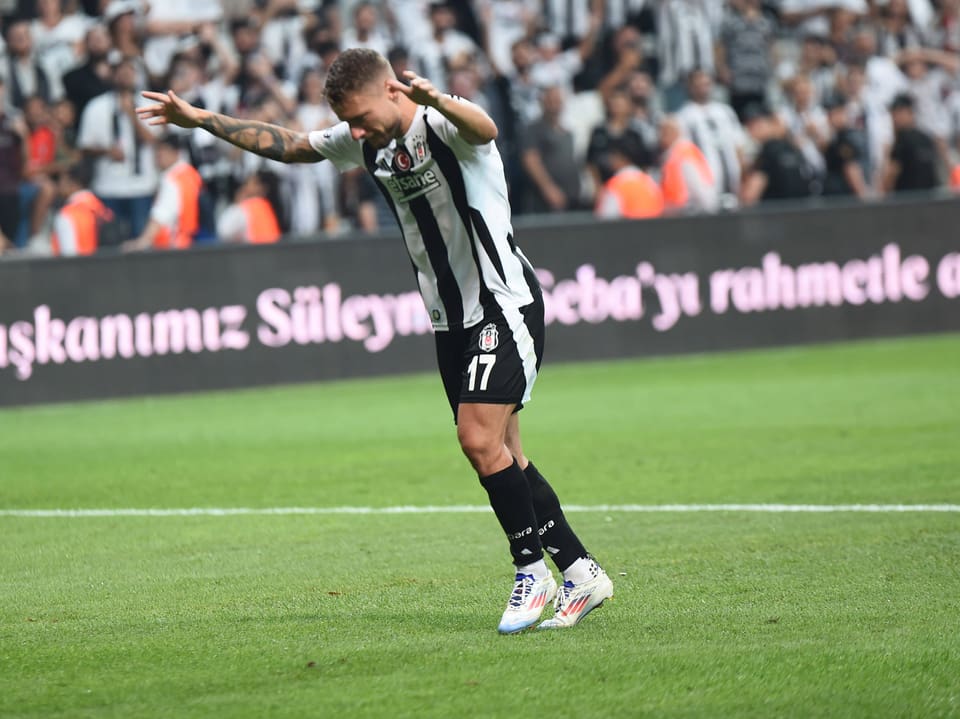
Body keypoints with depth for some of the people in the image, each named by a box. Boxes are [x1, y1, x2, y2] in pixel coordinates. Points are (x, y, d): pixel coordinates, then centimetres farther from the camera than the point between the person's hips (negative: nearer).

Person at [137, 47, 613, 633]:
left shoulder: (444, 126, -18)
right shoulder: (367, 142, 6)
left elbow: (484, 129, -42)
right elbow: (287, 145, 19)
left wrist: (434, 99, -64)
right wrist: (201, 120, 18)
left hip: (505, 305, -8)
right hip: (451, 319, 8)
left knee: (479, 439, -19)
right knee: (501, 455, 7)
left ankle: (532, 568, -4)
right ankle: (580, 573, 14)